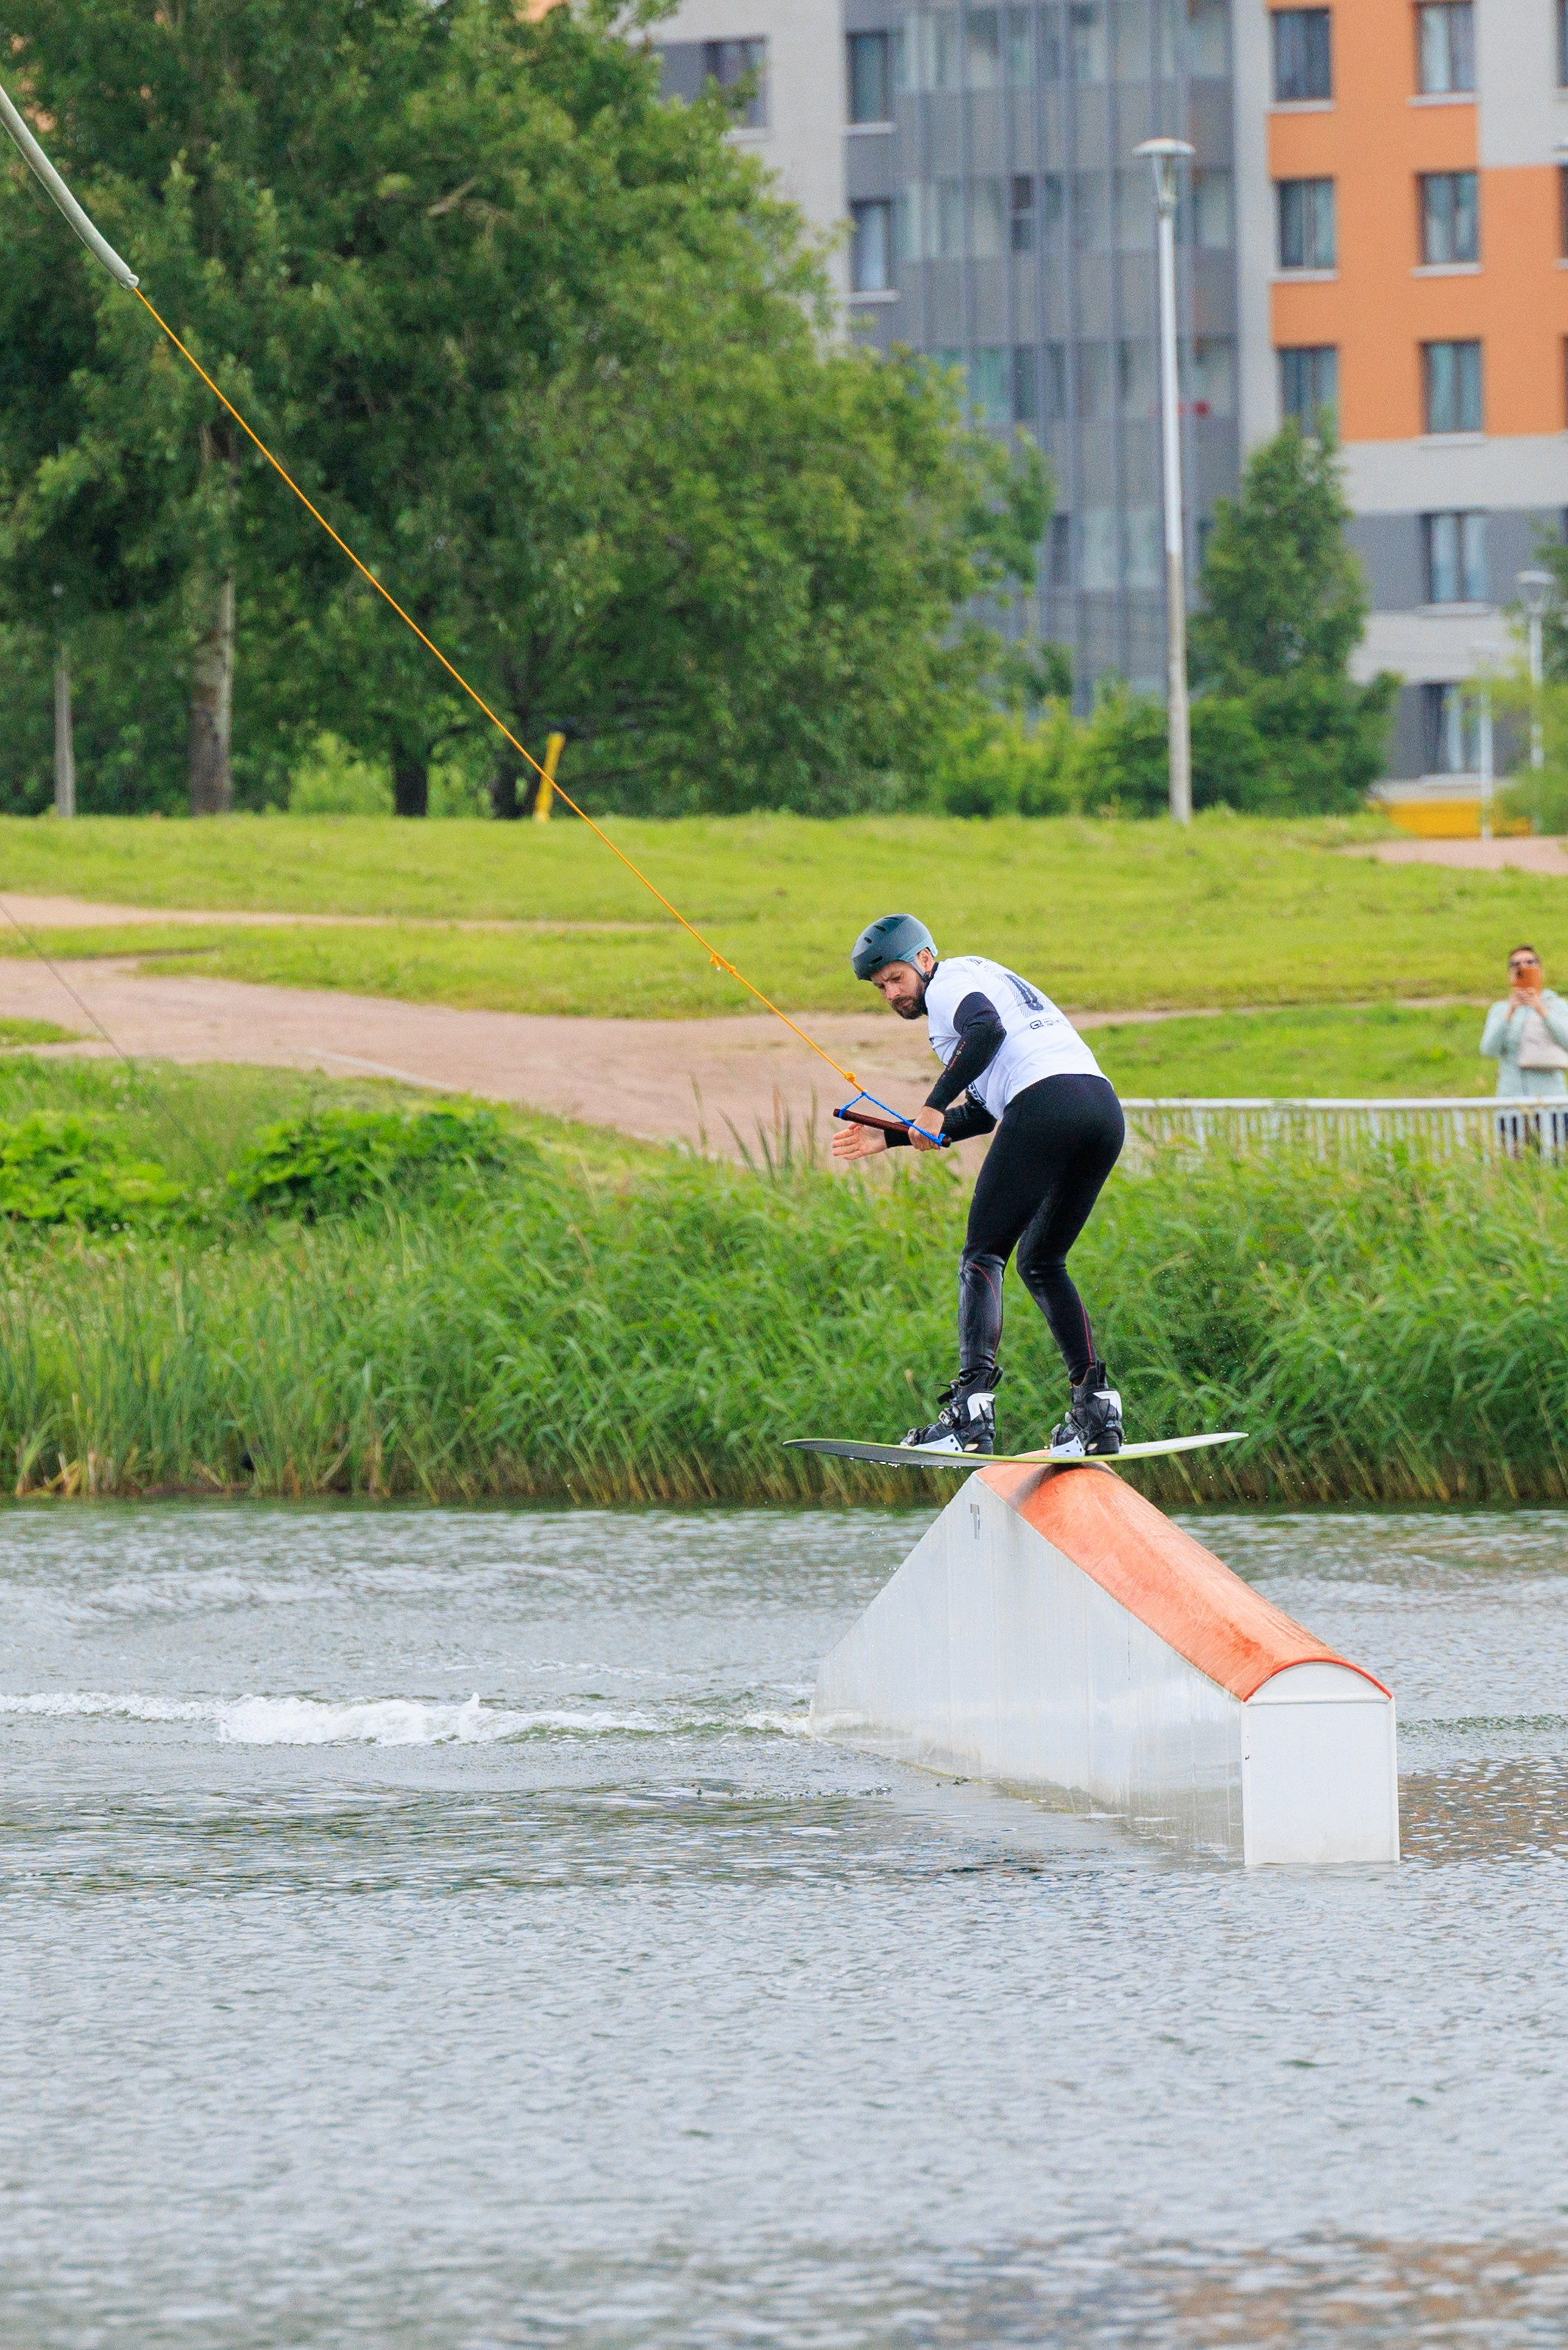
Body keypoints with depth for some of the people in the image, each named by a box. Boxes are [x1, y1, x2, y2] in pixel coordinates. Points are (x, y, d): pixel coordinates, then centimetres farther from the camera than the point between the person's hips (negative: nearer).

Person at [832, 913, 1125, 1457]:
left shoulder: (950, 981, 9)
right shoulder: (987, 979, 36)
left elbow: (987, 1030, -15)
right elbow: (982, 1114, 34)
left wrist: (934, 1106, -10)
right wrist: (890, 1137, 32)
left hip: (1043, 1101, -9)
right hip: (1104, 1106, 9)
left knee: (983, 1256, -6)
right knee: (1041, 1262, 20)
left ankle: (972, 1410, -23)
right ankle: (1097, 1407, 7)